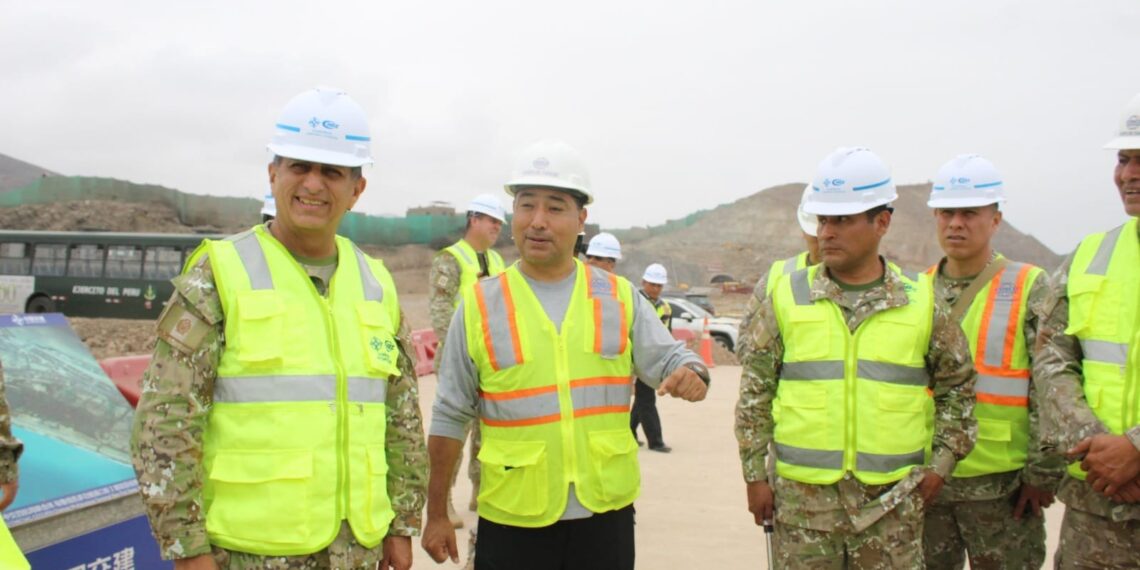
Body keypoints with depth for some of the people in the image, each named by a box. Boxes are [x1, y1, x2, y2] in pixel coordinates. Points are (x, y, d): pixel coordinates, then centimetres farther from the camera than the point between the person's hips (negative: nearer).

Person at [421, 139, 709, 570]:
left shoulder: (619, 297, 4)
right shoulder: (479, 305, -1)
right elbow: (450, 417, 3)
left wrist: (691, 374, -22)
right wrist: (437, 514, 4)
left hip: (606, 511, 2)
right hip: (513, 520, -1)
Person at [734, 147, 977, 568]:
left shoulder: (921, 303, 2)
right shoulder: (786, 298, 0)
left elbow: (957, 385, 13)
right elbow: (755, 391, 4)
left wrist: (940, 464, 5)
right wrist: (755, 475, 2)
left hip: (892, 504, 1)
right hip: (803, 500, 0)